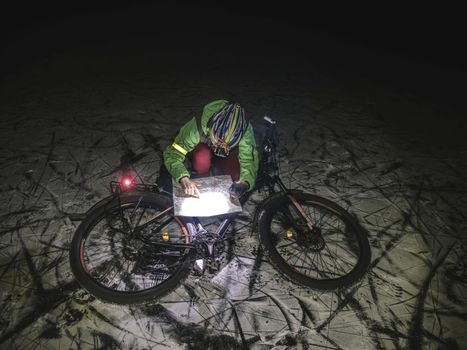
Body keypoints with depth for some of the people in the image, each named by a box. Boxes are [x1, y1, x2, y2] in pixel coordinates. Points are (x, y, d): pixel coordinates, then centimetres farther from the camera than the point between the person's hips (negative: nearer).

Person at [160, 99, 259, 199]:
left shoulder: (245, 131, -32)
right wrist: (184, 179, -49)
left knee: (237, 177, -26)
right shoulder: (198, 125, -36)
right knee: (202, 158, -36)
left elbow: (248, 161, -30)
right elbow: (171, 154, -32)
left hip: (227, 157, 2)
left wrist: (245, 183, -52)